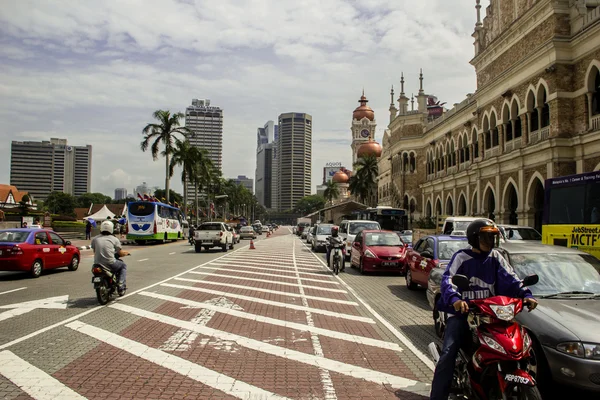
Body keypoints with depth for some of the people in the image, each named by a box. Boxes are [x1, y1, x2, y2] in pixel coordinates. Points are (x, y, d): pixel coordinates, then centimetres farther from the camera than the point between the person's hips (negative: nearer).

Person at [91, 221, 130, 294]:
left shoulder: (95, 239, 10)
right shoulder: (114, 239, 3)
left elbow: (95, 252, 19)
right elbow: (121, 253, 6)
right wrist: (126, 253, 29)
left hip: (97, 264, 4)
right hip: (110, 263, -4)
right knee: (123, 266, 22)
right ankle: (121, 285, 7)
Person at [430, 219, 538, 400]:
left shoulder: (495, 257, 10)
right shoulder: (462, 257, -2)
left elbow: (510, 279, 0)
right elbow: (448, 279, -15)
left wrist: (525, 294, -20)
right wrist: (454, 299, -34)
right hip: (461, 313, -4)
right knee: (448, 353, -17)